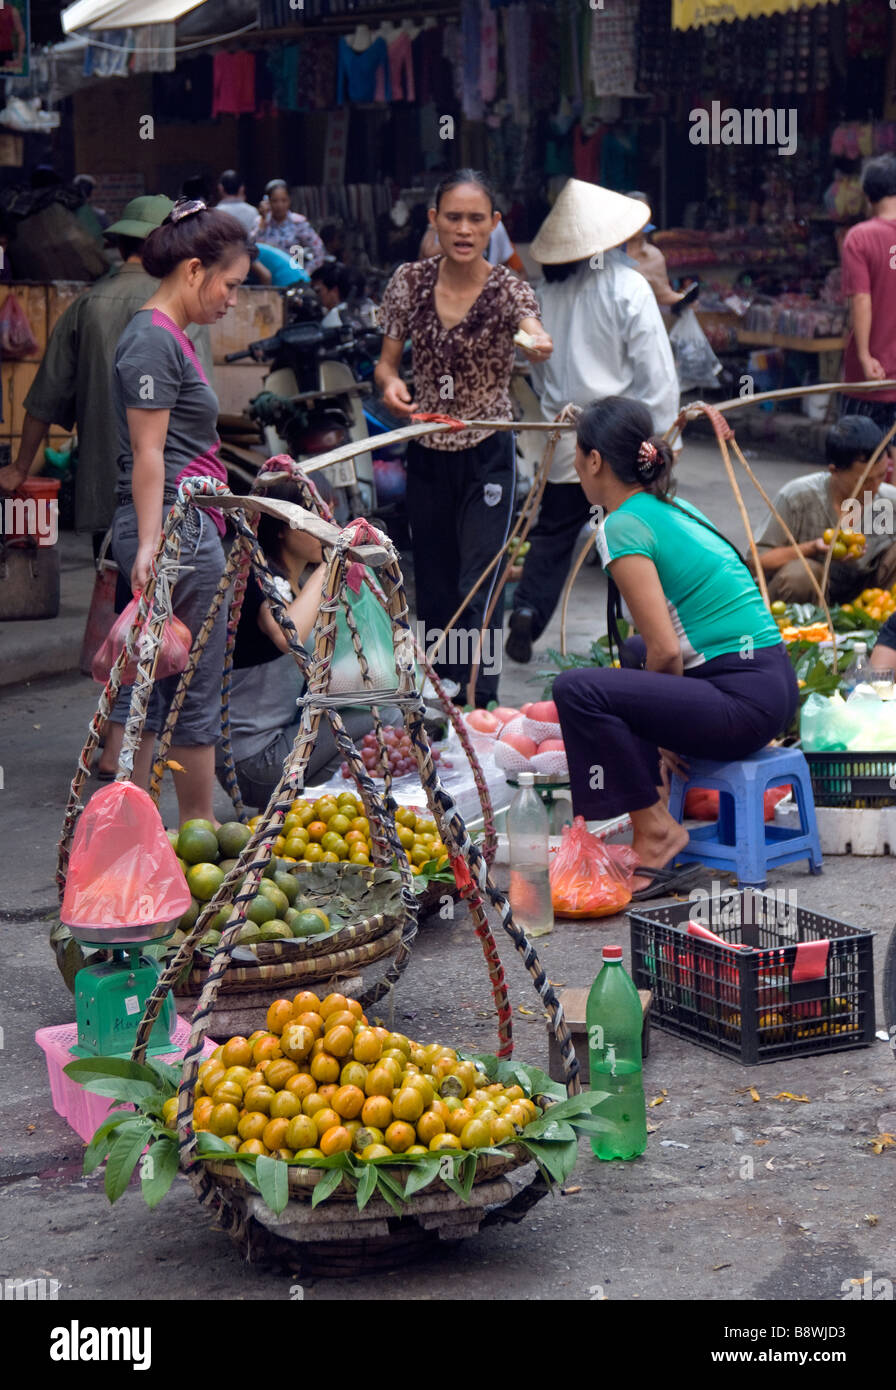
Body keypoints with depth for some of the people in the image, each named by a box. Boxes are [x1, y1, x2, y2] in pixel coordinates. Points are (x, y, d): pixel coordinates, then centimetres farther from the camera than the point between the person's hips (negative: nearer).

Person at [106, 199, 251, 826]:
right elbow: (148, 454, -18)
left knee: (148, 685, 10)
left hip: (186, 525, 10)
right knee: (199, 687, 0)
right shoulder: (153, 340, -13)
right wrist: (150, 543, -23)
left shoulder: (171, 338, 17)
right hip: (177, 527, -10)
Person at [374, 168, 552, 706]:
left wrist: (538, 344, -59)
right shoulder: (411, 281, -4)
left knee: (478, 591, -10)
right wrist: (390, 382, -21)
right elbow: (387, 360, 3)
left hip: (487, 458, -4)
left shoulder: (507, 288, -13)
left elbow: (537, 337, -34)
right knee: (434, 593, 12)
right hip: (427, 454, 4)